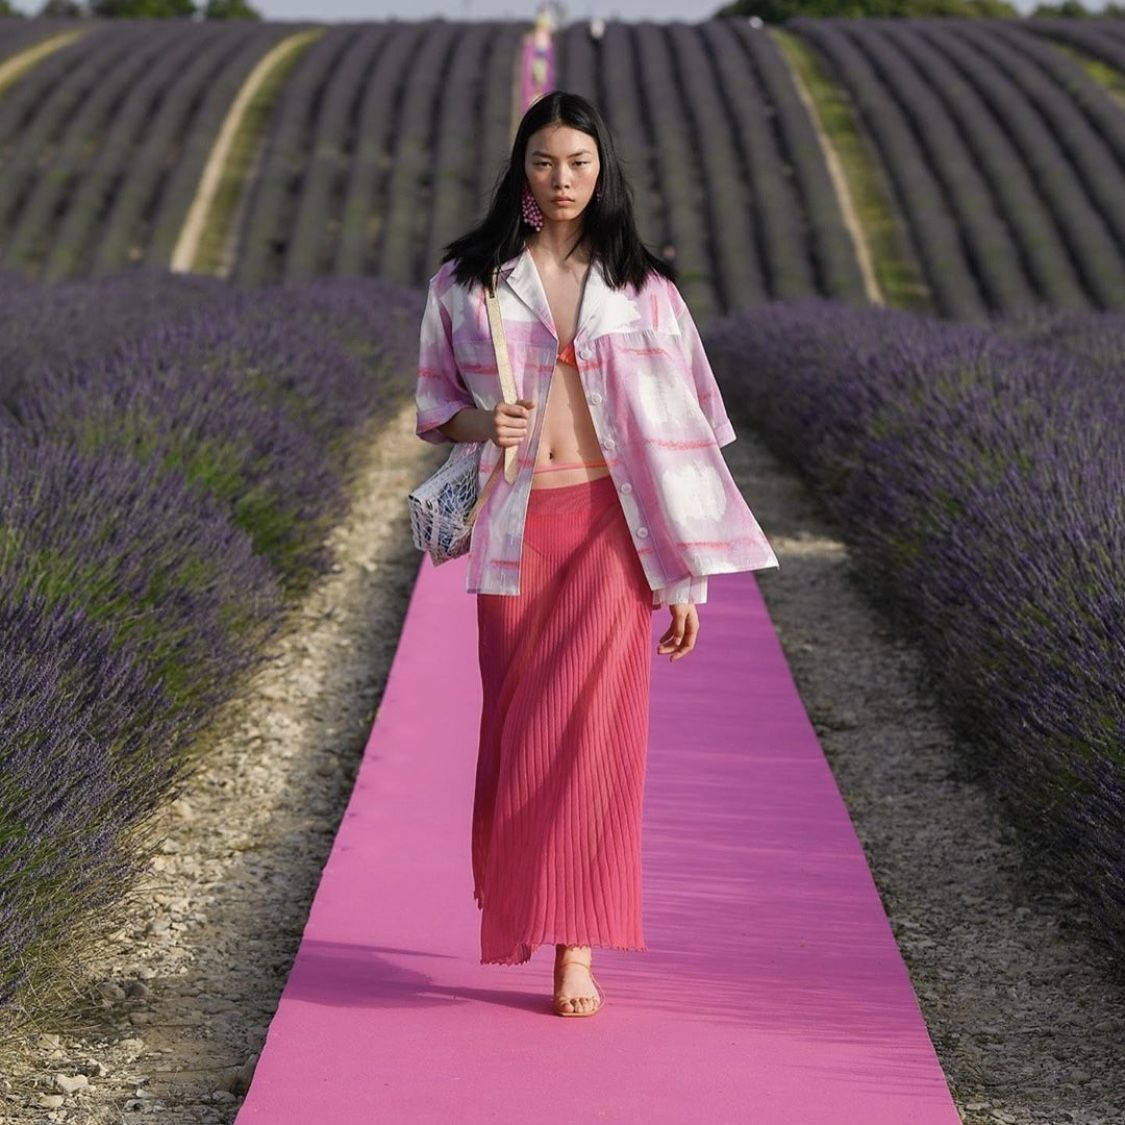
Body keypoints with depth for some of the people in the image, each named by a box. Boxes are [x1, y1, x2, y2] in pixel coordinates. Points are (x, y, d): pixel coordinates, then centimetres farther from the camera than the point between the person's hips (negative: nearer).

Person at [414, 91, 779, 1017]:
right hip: (516, 529, 1)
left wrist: (685, 578, 2)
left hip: (610, 527, -1)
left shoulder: (642, 290, 5)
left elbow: (678, 433, 5)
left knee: (592, 725, -10)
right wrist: (485, 426, -13)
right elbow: (436, 408, 12)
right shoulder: (467, 280, 6)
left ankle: (577, 947, -9)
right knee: (516, 727, 5)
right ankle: (515, 907, 26)